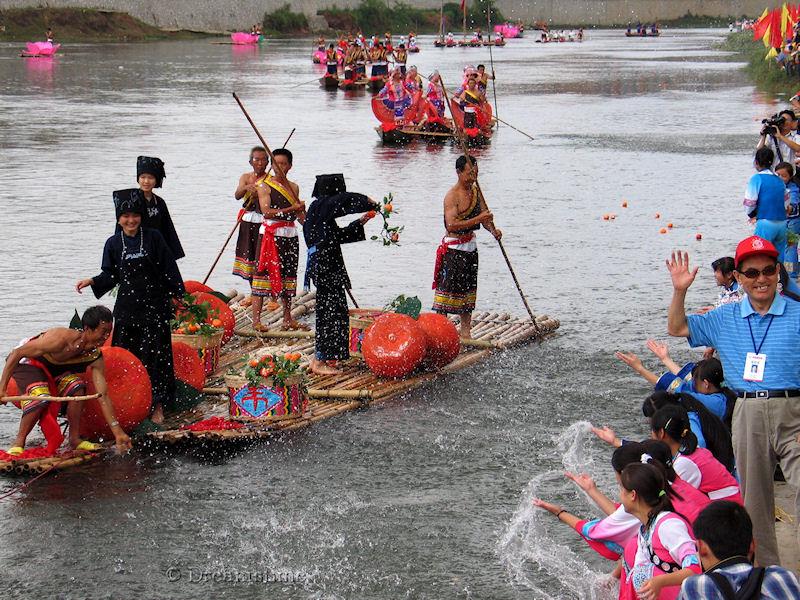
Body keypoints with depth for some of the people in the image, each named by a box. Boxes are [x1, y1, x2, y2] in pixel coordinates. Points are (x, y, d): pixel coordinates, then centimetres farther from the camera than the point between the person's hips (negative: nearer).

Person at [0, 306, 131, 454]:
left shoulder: (95, 358, -15)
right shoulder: (61, 339, -36)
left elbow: (103, 396, -12)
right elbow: (16, 353, -31)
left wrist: (118, 433, -17)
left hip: (54, 370, 7)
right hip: (26, 363, -7)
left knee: (77, 386, -16)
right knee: (41, 398, -31)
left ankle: (74, 439, -1)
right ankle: (18, 442, -13)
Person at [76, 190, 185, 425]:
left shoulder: (153, 238, 0)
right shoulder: (113, 243, 6)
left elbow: (169, 270, 2)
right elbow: (110, 275, 11)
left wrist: (179, 295, 1)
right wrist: (92, 281, -5)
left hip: (154, 305, -2)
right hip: (127, 307, 2)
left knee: (155, 355, -2)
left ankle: (158, 405, 4)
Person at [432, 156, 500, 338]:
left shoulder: (476, 191, 7)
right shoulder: (452, 196, -18)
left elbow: (484, 215, 10)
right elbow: (451, 225, -28)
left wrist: (493, 229, -12)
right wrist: (477, 219, -34)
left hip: (470, 248, 8)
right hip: (453, 249, -8)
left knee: (468, 291, 12)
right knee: (448, 290, -8)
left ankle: (465, 331, 20)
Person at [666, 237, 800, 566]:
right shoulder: (725, 319, 13)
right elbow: (677, 328, 20)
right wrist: (679, 291, 6)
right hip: (747, 414, 4)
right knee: (754, 500, 10)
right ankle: (765, 570, 22)